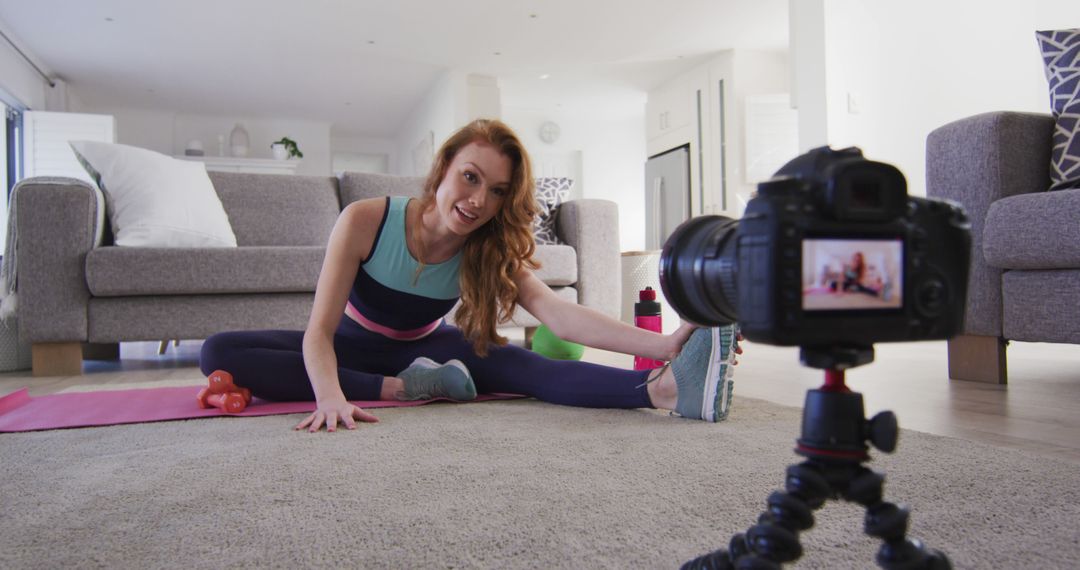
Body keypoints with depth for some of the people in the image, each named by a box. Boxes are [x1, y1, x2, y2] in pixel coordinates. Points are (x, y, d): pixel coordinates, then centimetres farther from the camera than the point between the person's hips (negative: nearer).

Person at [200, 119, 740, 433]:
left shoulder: (492, 253, -20)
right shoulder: (365, 221, -28)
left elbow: (559, 314, -37)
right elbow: (320, 330, -31)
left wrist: (659, 344, -54)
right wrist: (331, 396, -55)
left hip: (422, 347, 1)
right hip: (351, 348, 0)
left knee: (523, 365, -30)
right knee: (219, 353, -27)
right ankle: (402, 388, -36)